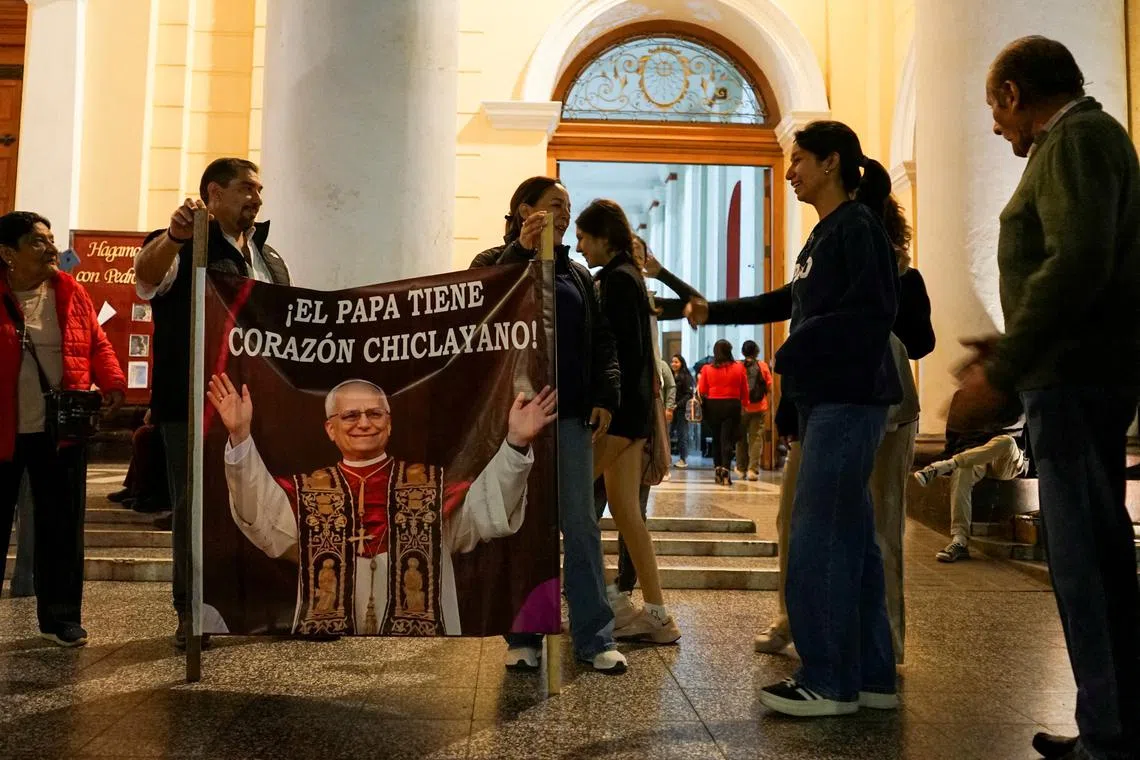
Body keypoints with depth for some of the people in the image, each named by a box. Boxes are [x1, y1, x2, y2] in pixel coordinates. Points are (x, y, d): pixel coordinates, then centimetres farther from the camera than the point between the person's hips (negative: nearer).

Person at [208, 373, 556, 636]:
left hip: (419, 627, 0)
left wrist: (515, 443, -22)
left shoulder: (431, 485, 4)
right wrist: (240, 438, -22)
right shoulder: (307, 492, 8)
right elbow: (261, 513, -8)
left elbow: (485, 510, -9)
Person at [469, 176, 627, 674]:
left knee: (580, 525, 3)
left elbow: (602, 340, 12)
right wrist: (521, 251, -18)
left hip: (570, 415, 3)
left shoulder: (577, 274, 16)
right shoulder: (495, 263, 6)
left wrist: (605, 396, -1)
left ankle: (594, 637, 9)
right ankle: (523, 636, 13)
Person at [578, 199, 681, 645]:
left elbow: (626, 352, -19)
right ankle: (655, 613, 14)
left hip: (618, 408, -10)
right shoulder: (627, 276, 19)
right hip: (632, 408, 10)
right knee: (626, 512, 10)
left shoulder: (616, 279, -10)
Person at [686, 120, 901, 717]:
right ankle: (871, 676, 17)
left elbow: (872, 311, -19)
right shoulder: (824, 233, 19)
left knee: (817, 540, -8)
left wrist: (794, 352, -14)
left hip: (848, 400, -9)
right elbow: (791, 299, 29)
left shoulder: (858, 225, -8)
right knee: (849, 539, 10)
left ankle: (829, 682, 3)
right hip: (826, 400, 9)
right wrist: (716, 313, 31)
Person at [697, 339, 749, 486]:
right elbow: (744, 390, 1)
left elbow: (702, 391, -2)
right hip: (732, 406, -1)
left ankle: (718, 470, 17)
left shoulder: (707, 369, -5)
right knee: (728, 439, 1)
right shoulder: (738, 367, -4)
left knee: (716, 439, 14)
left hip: (712, 406, 1)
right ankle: (725, 470, -10)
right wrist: (744, 404, 15)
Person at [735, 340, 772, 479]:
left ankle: (741, 468, 18)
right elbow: (770, 387, 0)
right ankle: (753, 469, -8)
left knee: (741, 438, 12)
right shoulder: (763, 365, -1)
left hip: (742, 407, 1)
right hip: (759, 407, -1)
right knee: (756, 438, 1)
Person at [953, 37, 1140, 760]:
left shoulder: (1078, 135, -8)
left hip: (1076, 377, -10)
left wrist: (1001, 371, -21)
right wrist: (1012, 347, 20)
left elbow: (1079, 264, -22)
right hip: (1080, 371, 10)